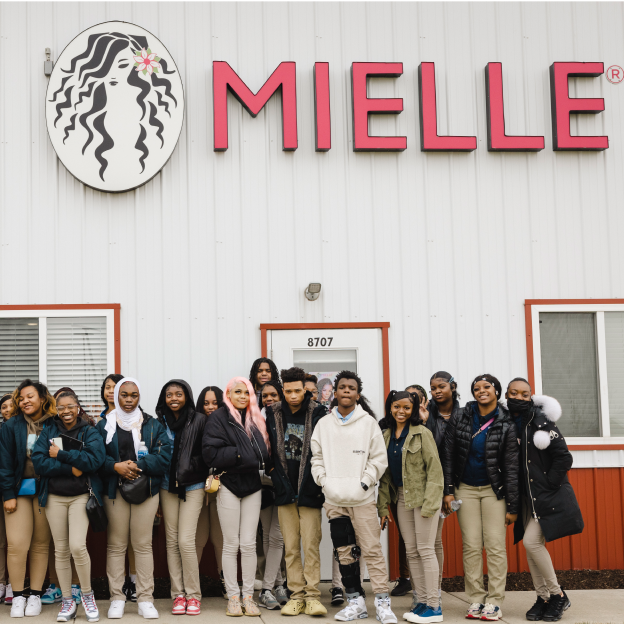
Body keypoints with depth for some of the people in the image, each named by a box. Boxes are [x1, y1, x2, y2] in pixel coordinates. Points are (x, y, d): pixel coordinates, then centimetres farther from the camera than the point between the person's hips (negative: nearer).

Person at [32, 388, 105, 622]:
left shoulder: (90, 432, 1)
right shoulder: (48, 431, 6)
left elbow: (94, 459, -16)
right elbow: (38, 462, -7)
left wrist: (61, 455, -14)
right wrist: (71, 468, -15)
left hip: (81, 496, -2)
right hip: (54, 497, 3)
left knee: (78, 546, -16)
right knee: (61, 550, 6)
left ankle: (87, 594, 5)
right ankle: (67, 601, 18)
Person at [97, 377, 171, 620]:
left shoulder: (153, 425, 7)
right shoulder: (104, 425, 7)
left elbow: (164, 456, -2)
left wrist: (138, 465, -14)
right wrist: (116, 466, -16)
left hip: (145, 490, 0)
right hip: (114, 490, 0)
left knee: (143, 544, 1)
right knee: (116, 544, 2)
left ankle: (145, 599, 6)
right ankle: (117, 598, 9)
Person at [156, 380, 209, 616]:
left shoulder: (199, 420, -2)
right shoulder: (159, 422, 5)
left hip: (192, 486, -3)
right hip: (167, 487, 3)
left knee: (186, 541, -9)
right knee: (172, 541, 5)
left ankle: (193, 595, 3)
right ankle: (178, 595, 13)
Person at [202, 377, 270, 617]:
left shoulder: (256, 420, 12)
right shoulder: (219, 418, -4)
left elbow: (264, 451, 11)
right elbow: (211, 453, -13)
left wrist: (257, 460, -9)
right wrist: (240, 454, -14)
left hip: (252, 486, 4)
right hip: (229, 485, -3)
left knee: (249, 544, 3)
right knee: (231, 545, 2)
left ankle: (248, 596, 10)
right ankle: (233, 597, 9)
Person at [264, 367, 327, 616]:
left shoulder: (317, 414, -3)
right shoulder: (273, 414, 5)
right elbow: (270, 450, 12)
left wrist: (320, 484, -6)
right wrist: (277, 480, 4)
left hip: (309, 491, -3)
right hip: (285, 491, 3)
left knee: (311, 545, -2)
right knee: (291, 547, 7)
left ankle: (312, 596, 3)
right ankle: (297, 595, 13)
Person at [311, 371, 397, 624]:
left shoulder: (369, 422, 1)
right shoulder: (324, 424, 9)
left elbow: (379, 459, 0)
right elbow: (317, 457, 12)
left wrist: (364, 482, -9)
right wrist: (324, 481, -3)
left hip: (362, 498, -3)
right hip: (333, 500, 3)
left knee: (372, 549, -6)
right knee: (344, 552, 8)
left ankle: (382, 601, -1)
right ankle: (355, 601, 18)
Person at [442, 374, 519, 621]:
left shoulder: (505, 425, -7)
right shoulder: (459, 419, -1)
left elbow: (512, 467, -5)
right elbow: (448, 456, 2)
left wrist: (512, 506, -7)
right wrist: (448, 491, -3)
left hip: (493, 490, -2)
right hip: (465, 489, 2)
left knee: (495, 545, -3)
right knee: (471, 546, 1)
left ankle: (494, 602, 2)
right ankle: (476, 600, 7)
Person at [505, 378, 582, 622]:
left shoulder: (541, 422, -12)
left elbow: (564, 458, -13)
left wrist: (548, 484, -13)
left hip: (547, 496, -6)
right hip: (526, 496, 6)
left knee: (531, 541, -14)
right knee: (531, 544, 5)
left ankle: (557, 595, 2)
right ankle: (543, 597, 17)